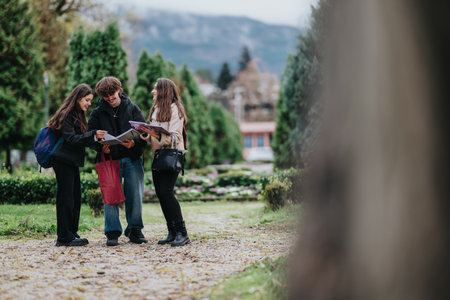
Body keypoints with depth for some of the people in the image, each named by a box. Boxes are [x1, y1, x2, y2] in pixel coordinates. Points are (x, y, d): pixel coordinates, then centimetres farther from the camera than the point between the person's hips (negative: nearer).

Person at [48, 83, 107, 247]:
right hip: (63, 161, -10)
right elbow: (70, 139, -19)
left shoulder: (77, 115, 19)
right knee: (66, 198, -7)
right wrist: (93, 135, -25)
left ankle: (72, 234, 15)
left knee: (75, 198, 9)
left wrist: (96, 138, 1)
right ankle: (64, 237, -3)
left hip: (72, 162, 10)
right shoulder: (65, 115, -11)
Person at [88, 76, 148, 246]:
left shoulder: (132, 109, 7)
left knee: (135, 195, 2)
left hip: (132, 158, 1)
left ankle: (135, 230, 14)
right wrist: (101, 147, -15)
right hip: (109, 159, 0)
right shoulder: (97, 113, 7)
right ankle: (112, 232, 4)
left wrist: (134, 143, -18)